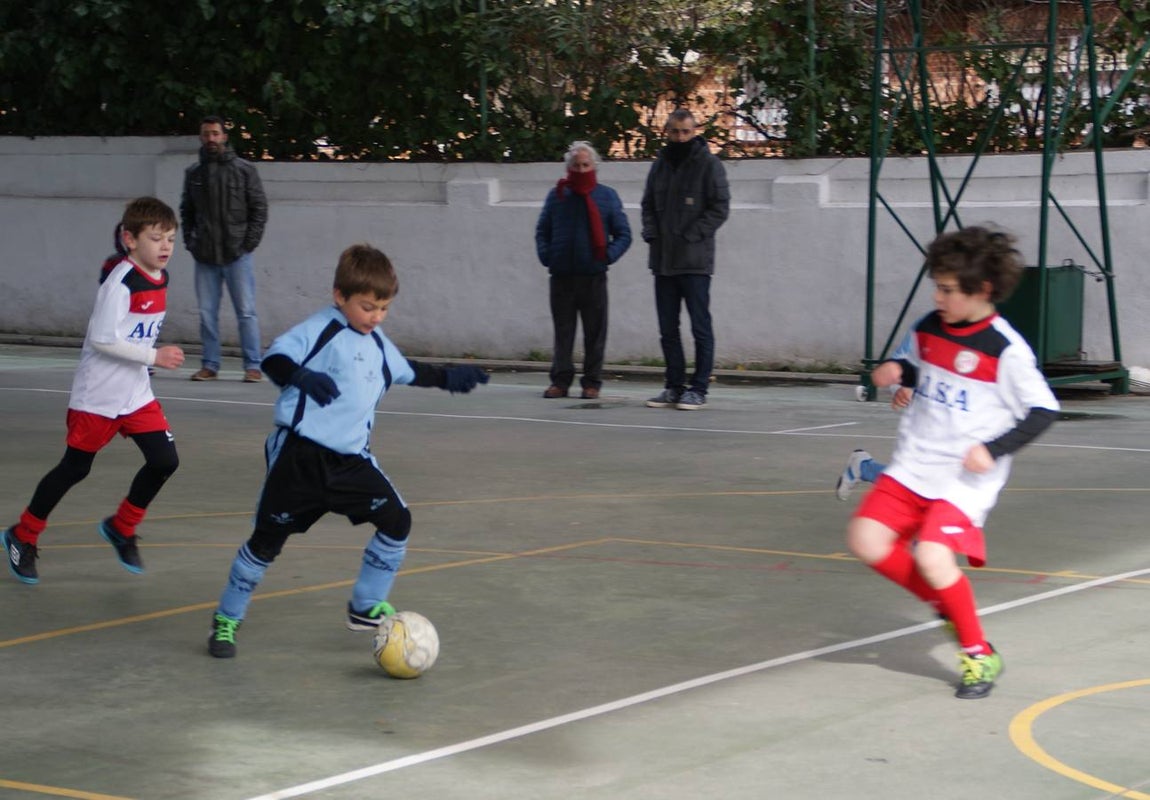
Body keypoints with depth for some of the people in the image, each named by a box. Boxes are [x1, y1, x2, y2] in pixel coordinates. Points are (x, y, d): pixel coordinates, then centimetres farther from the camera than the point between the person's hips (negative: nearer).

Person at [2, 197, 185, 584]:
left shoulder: (160, 279, 4)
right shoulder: (120, 282, -22)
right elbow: (102, 338, -26)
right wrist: (154, 356, -25)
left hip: (137, 393, 7)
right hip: (97, 395, -7)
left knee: (164, 461, -1)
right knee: (74, 469, 4)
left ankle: (121, 528, 21)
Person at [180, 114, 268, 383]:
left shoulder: (244, 170, 0)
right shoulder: (193, 173, 10)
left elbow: (259, 207, 1)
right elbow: (186, 210, 17)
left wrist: (250, 241, -7)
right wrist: (190, 241, 5)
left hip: (236, 255, -3)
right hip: (205, 257, 3)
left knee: (246, 312, -3)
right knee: (207, 313, 6)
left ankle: (253, 367, 0)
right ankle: (209, 366, 13)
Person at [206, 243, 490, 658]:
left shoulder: (378, 344, 13)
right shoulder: (320, 328, -10)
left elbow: (406, 371, 33)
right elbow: (274, 358, -20)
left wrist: (446, 377, 37)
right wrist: (302, 376, -37)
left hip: (351, 459, 7)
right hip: (300, 455, -7)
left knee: (396, 520, -1)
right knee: (268, 537, 2)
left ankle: (365, 607, 15)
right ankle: (226, 619, 18)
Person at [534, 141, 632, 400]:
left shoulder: (607, 196, 3)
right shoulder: (557, 195, 7)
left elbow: (623, 235, 6)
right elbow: (542, 230, 15)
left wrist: (608, 256, -8)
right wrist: (546, 255, 0)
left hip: (594, 278, -1)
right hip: (561, 277, 1)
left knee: (595, 332, 2)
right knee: (562, 332, 5)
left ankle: (592, 381, 8)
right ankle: (560, 380, 10)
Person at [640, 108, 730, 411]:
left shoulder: (709, 164, -4)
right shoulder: (660, 165, 13)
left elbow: (720, 207, -8)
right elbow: (648, 204, 19)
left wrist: (691, 236, -14)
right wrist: (651, 233, 2)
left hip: (695, 261, -6)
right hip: (663, 260, 6)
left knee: (700, 327, -3)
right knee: (667, 329, 10)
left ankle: (698, 389, 1)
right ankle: (674, 386, 17)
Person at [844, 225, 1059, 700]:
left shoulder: (1006, 350, -15)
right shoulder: (927, 329, 4)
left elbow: (1043, 410, -10)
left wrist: (993, 449, -20)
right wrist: (896, 372, 1)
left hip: (966, 478, -7)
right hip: (913, 465, 7)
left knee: (932, 555, -23)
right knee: (866, 540, -8)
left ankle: (979, 656, -3)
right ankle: (945, 603, 15)